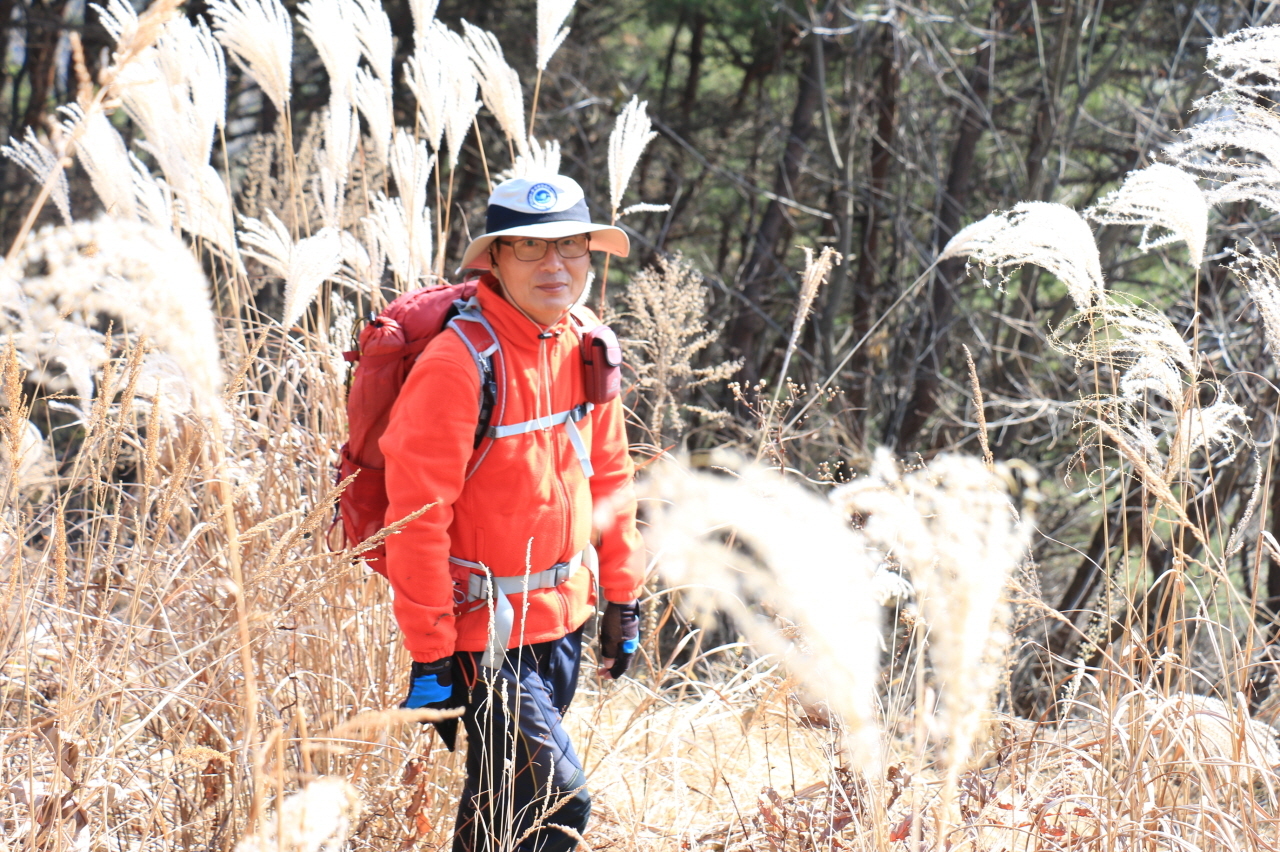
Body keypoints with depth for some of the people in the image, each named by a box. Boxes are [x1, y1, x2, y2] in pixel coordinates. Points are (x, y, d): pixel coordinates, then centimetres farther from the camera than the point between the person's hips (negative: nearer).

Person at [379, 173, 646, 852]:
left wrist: (622, 597, 15)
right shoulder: (458, 364, -21)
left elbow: (609, 476, 14)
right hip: (484, 630, -7)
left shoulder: (585, 346, 2)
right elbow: (417, 515, -20)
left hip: (563, 617, 7)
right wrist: (430, 655, -19)